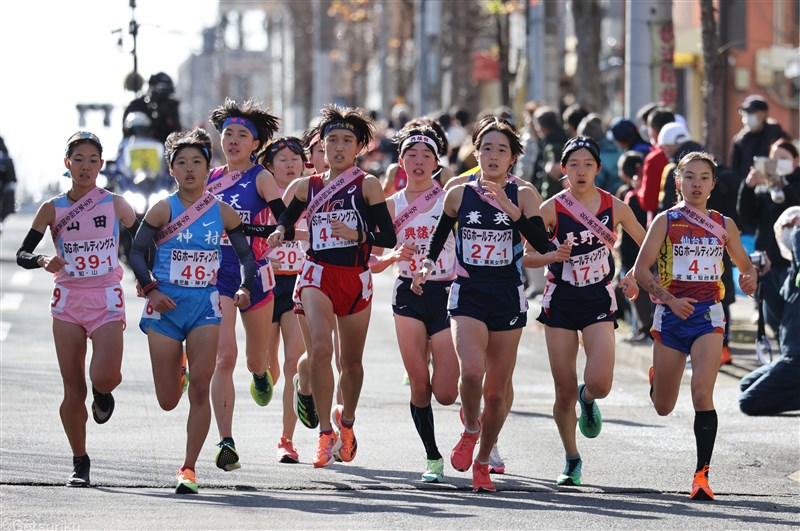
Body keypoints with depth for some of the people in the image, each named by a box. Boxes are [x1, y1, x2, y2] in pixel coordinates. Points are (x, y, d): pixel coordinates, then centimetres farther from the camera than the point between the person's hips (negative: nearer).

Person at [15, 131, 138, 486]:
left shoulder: (115, 205, 2)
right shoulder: (52, 209, 2)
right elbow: (22, 254, 0)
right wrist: (43, 262, -20)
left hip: (106, 300, -1)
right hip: (68, 300, 1)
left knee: (105, 377, -22)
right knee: (73, 391, -1)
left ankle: (103, 392, 16)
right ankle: (79, 463, 14)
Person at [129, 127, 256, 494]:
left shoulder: (223, 212, 3)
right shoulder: (164, 209, -3)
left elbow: (246, 255, 11)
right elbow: (136, 251, -1)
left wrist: (245, 288, -6)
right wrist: (150, 289, -14)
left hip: (205, 306, 0)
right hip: (166, 306, 0)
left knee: (200, 388, -13)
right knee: (168, 401, 4)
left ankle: (189, 468, -6)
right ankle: (178, 370, 43)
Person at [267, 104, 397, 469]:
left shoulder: (367, 185, 0)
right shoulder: (308, 186, 8)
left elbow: (389, 238, -4)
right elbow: (286, 220, 24)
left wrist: (357, 234, -21)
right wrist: (281, 232, 1)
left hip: (355, 278, 0)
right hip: (317, 274, 0)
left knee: (351, 360, 12)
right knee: (320, 348, -22)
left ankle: (346, 420, 41)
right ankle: (325, 434, -17)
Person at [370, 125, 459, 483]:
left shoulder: (450, 199, 0)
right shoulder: (393, 205, 6)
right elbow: (373, 262, 7)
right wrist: (393, 256, -12)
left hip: (445, 293, -2)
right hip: (409, 295, 2)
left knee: (445, 393, -8)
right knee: (419, 386, -2)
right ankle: (433, 457, 13)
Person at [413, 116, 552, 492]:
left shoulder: (522, 194, -1)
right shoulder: (459, 194, 2)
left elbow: (541, 243, -14)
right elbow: (440, 234, 20)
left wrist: (509, 207, -22)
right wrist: (428, 264, 6)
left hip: (508, 299, 0)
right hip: (468, 295, 0)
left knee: (496, 390, 6)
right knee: (471, 370, -24)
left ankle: (482, 462, 24)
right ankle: (470, 429, 5)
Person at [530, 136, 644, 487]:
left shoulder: (614, 207, -2)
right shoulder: (551, 209, -6)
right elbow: (524, 255, -5)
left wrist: (634, 277, -1)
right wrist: (550, 256, -23)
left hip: (599, 300, 0)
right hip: (561, 301, 0)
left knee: (600, 383, -19)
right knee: (564, 390, 1)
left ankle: (588, 400, 20)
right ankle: (572, 460, 21)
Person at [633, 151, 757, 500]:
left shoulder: (723, 225, 8)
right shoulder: (666, 221, 0)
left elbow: (745, 265, 19)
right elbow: (641, 269, -5)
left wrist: (749, 279, -6)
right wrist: (669, 299, -20)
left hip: (708, 315, 0)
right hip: (671, 315, 0)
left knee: (702, 393, -20)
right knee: (663, 408, 10)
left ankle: (702, 474, -14)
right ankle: (656, 379, 48)